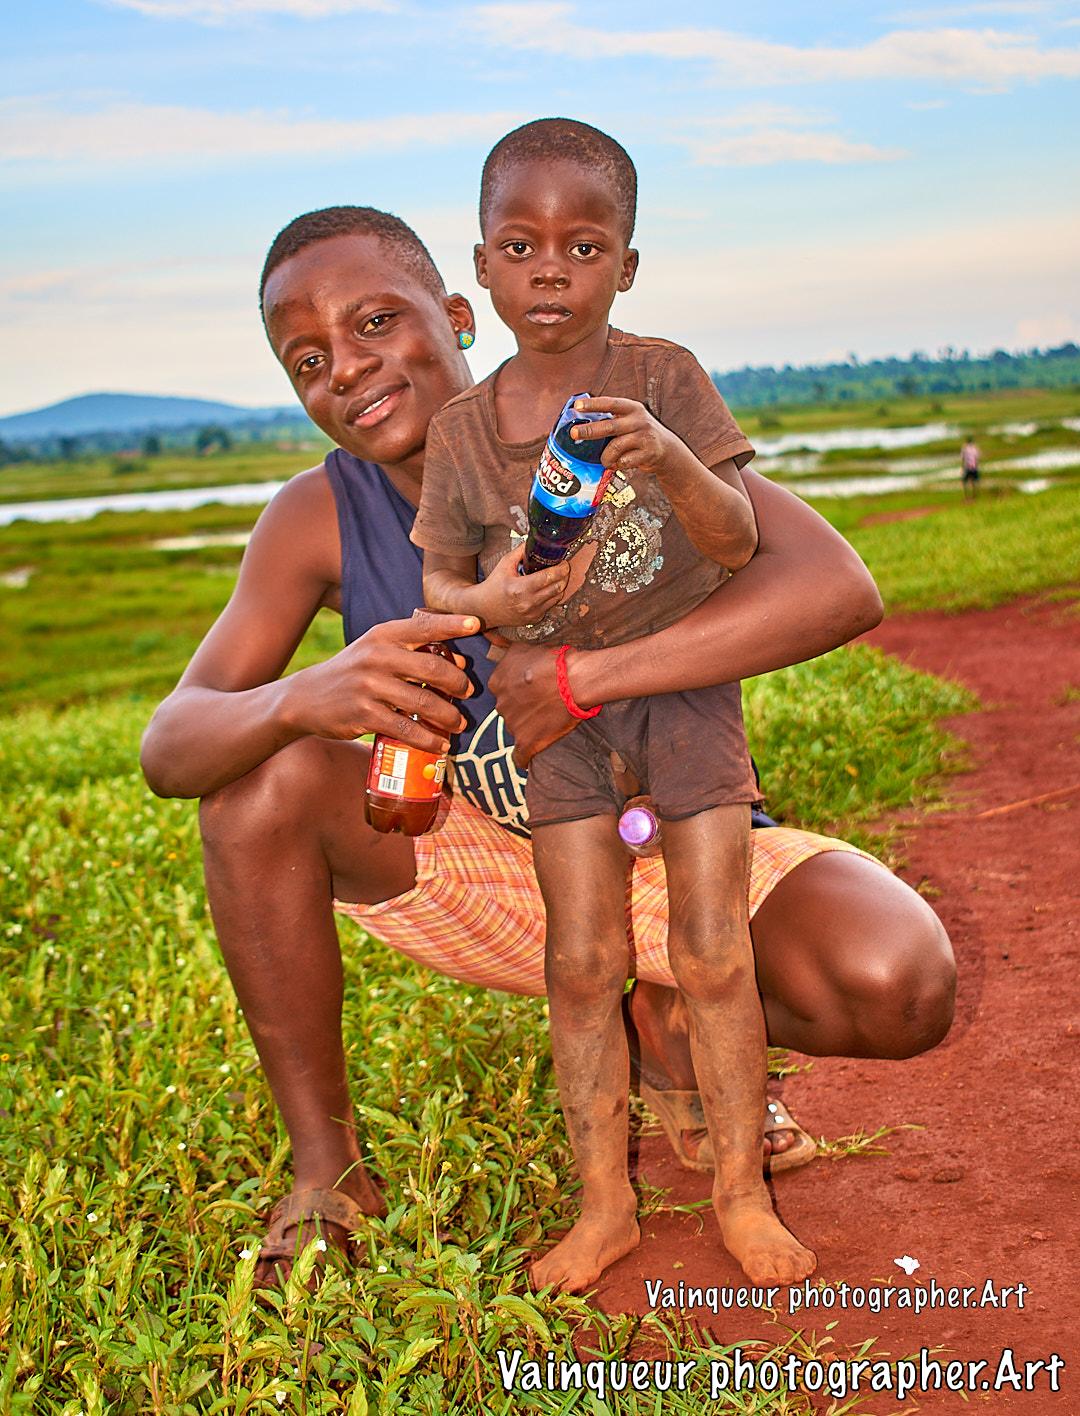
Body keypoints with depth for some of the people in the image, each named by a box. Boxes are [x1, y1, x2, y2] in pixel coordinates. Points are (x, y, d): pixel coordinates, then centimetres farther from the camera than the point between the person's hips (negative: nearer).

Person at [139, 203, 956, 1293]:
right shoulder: (319, 519, -12)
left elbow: (838, 588, -33)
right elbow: (169, 746, -18)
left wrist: (583, 677, -38)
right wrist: (305, 698, -40)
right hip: (479, 868, 2)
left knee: (900, 988, -27)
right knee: (264, 767, -23)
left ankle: (679, 1021, 9)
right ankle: (326, 1164, -7)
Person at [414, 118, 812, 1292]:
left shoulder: (664, 378, -12)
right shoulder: (463, 429, -5)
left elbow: (738, 543, -16)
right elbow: (436, 580, 4)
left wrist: (668, 460, -36)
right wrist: (487, 601, -20)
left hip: (684, 681, -1)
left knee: (714, 955, 0)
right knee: (582, 964, 3)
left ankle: (741, 1192, 18)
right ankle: (604, 1203, 18)